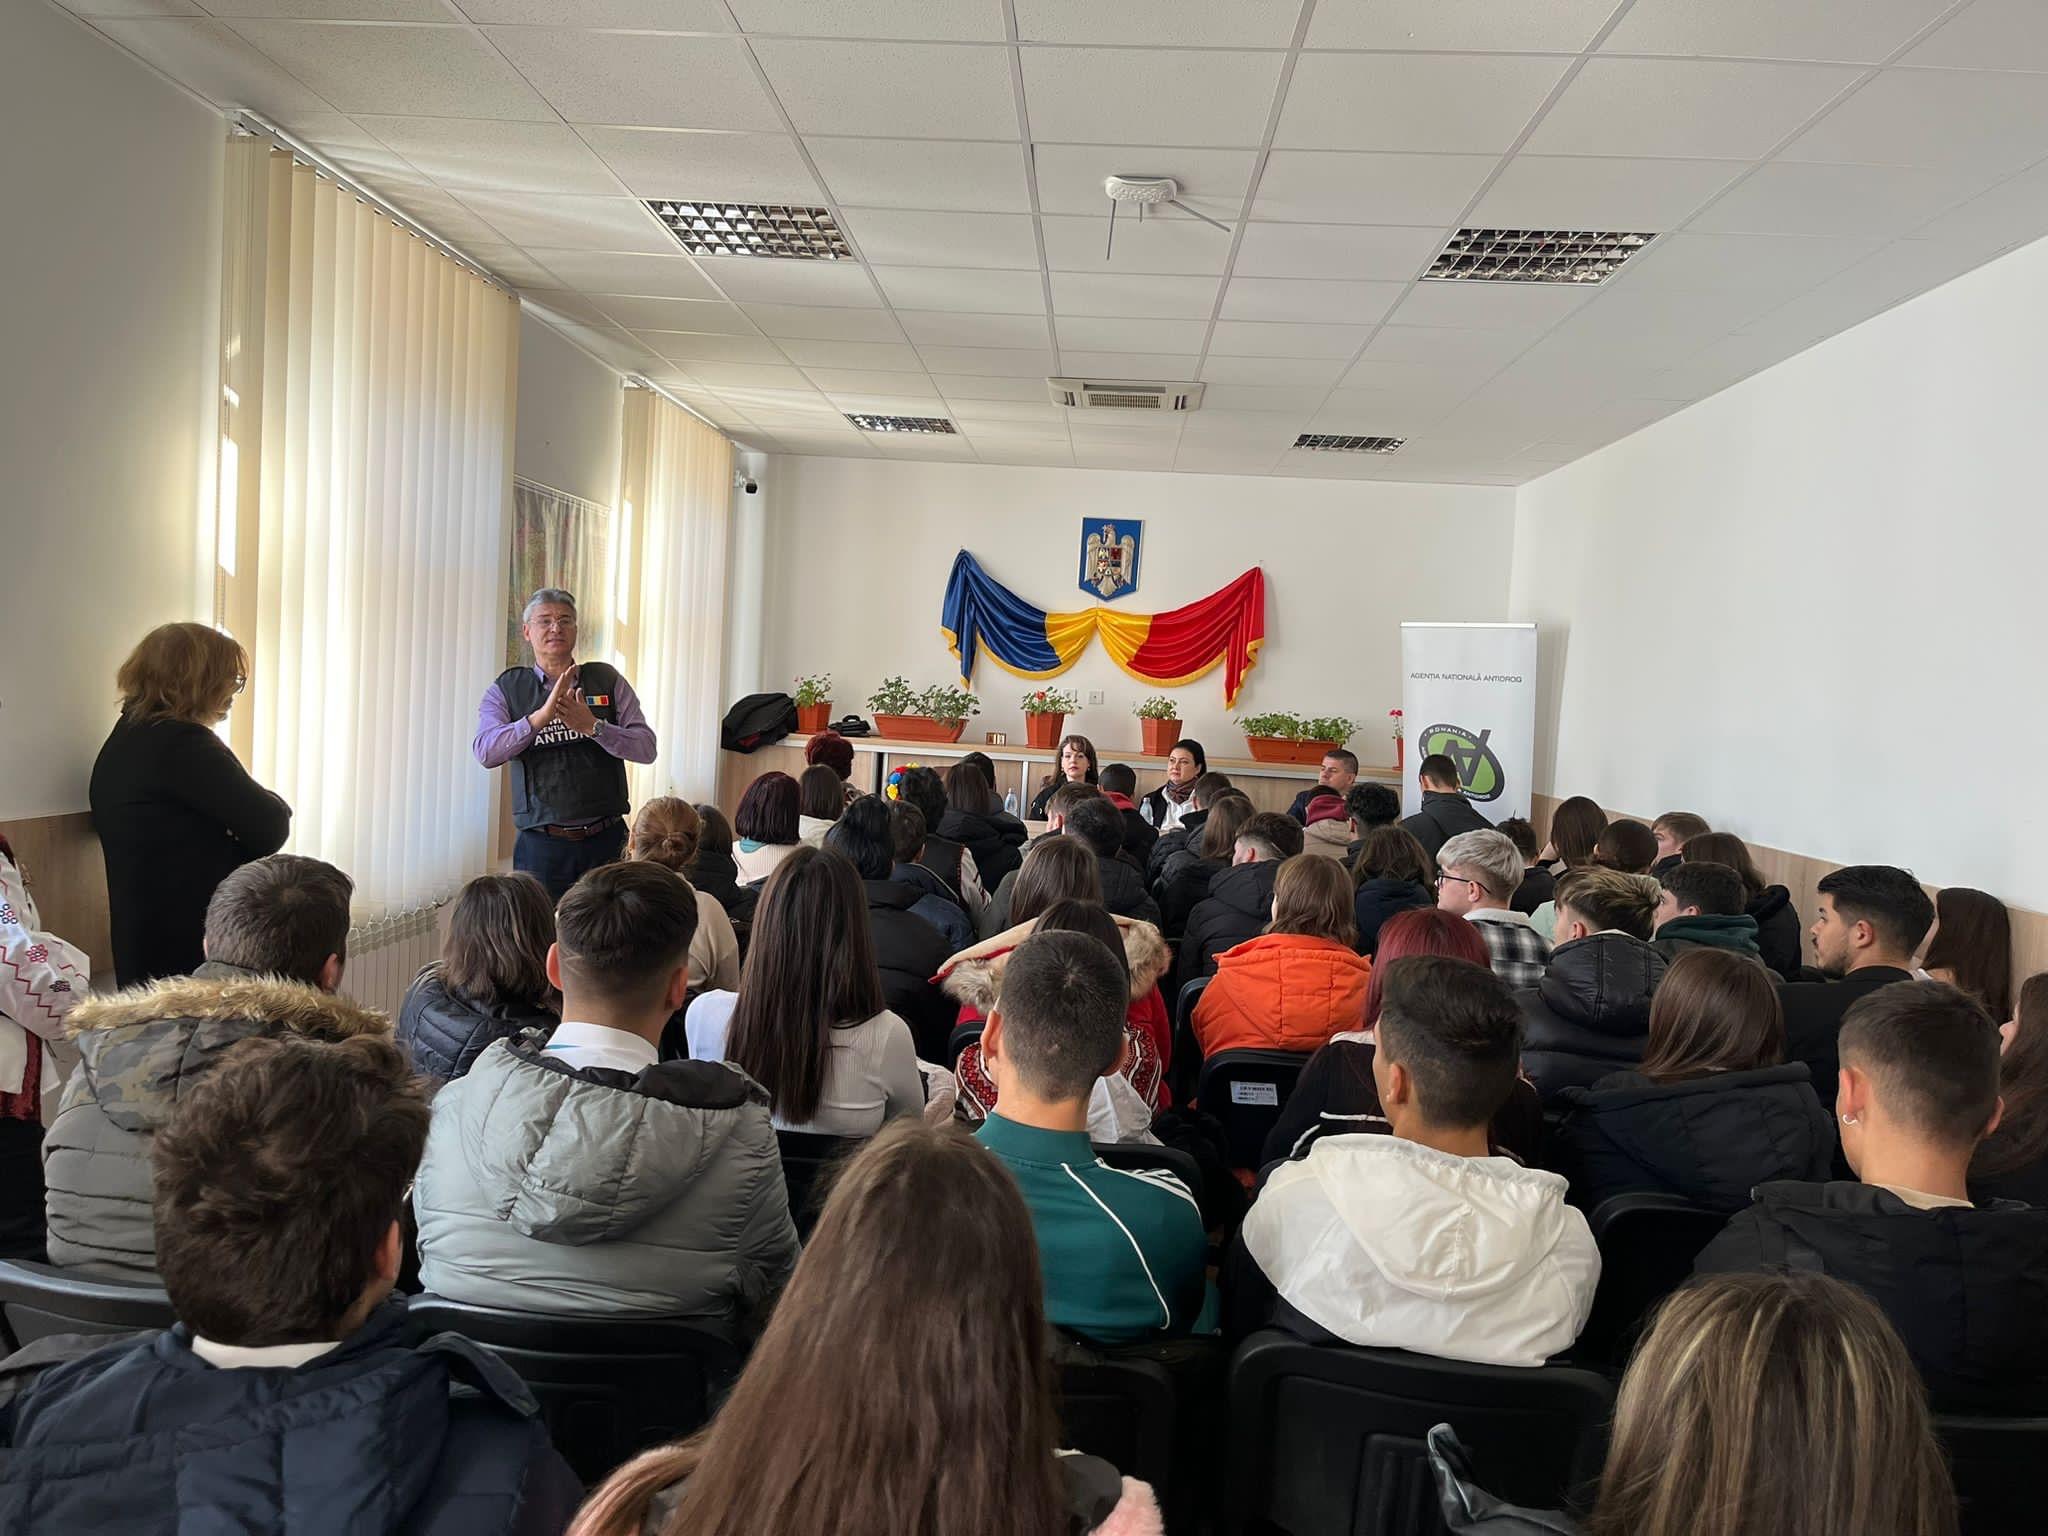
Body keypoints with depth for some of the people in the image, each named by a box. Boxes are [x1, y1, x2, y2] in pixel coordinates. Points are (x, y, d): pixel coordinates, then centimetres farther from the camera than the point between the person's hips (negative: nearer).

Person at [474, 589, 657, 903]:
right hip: (541, 844, -1)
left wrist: (593, 726, -15)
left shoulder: (607, 680, 7)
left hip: (606, 841, 1)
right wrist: (542, 715, -22)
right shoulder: (506, 689, 5)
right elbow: (486, 752, -12)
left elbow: (646, 748, -2)